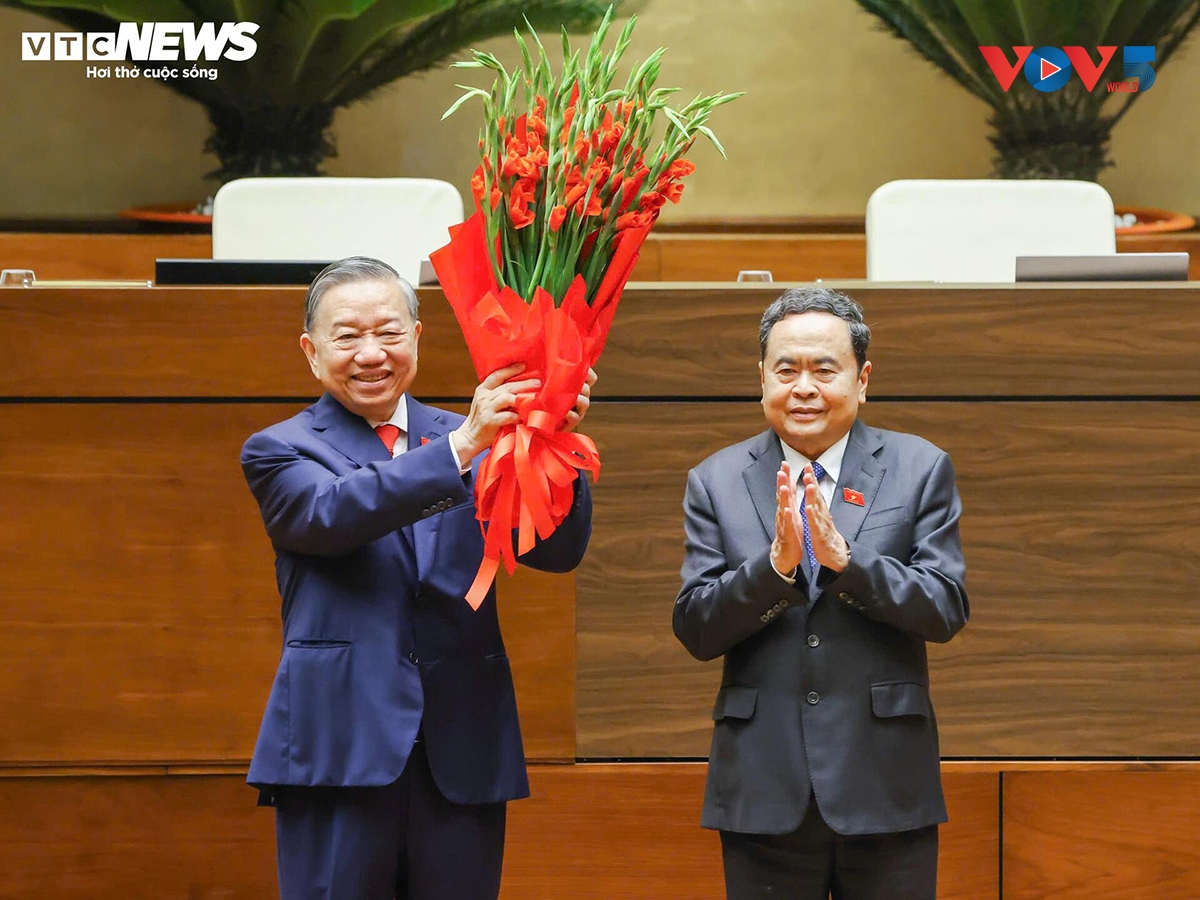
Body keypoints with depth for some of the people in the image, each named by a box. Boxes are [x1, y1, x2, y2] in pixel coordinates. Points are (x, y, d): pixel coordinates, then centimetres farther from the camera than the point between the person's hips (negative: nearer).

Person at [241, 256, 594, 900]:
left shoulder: (477, 442, 12)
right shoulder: (281, 452, 5)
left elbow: (559, 550, 0)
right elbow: (333, 512, -17)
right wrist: (460, 447, -28)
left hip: (462, 755, 3)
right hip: (341, 751, -3)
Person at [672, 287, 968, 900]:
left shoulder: (920, 470, 3)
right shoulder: (716, 482, 5)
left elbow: (947, 612, -5)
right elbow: (695, 631, -2)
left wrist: (845, 557, -18)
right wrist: (775, 563, -18)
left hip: (886, 788, -1)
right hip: (763, 793, 1)